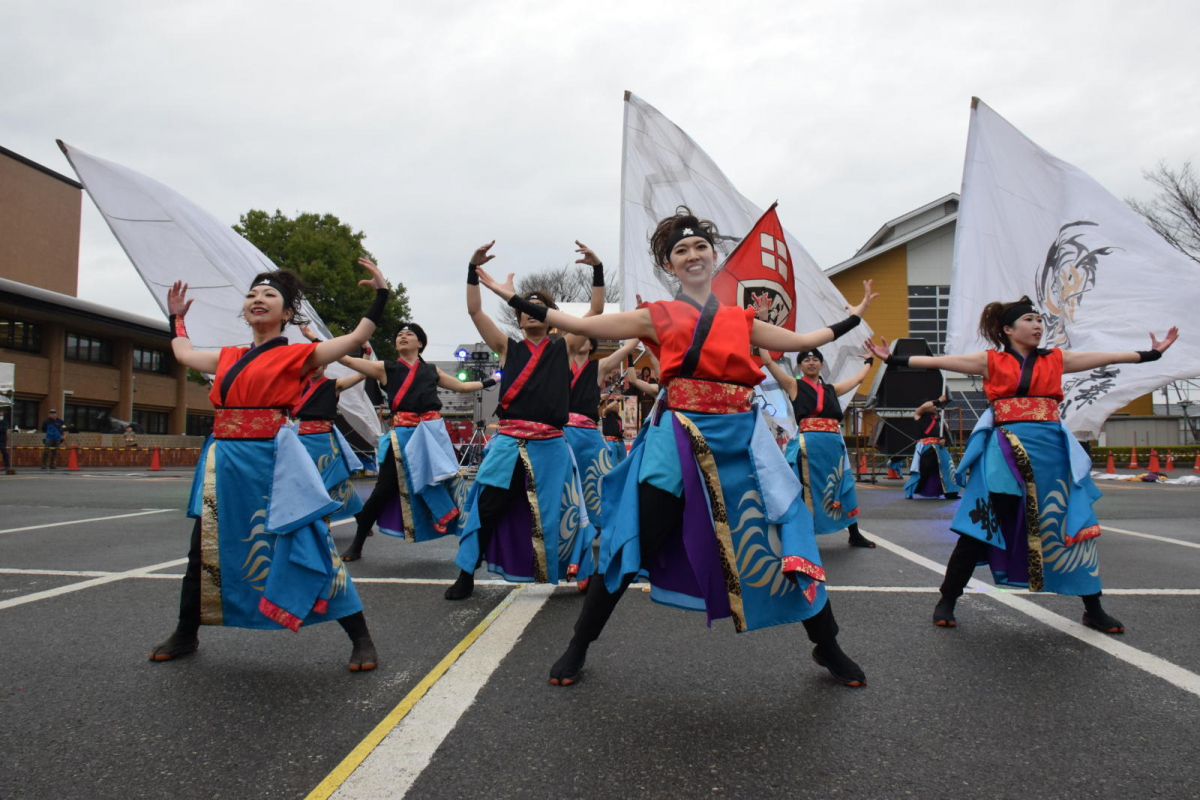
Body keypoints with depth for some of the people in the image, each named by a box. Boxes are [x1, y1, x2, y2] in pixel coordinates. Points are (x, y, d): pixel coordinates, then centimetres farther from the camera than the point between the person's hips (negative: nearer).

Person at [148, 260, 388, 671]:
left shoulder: (295, 355, 0)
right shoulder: (229, 358, 17)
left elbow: (356, 338, -4)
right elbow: (184, 353, 35)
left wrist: (381, 294, -6)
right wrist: (176, 317, 43)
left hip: (273, 460, -6)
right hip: (224, 460, 6)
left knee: (306, 546, -8)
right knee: (206, 550, 15)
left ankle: (360, 639, 0)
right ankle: (185, 636, 36)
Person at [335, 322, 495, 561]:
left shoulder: (431, 370, 16)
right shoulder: (386, 368, 10)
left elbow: (461, 386, 28)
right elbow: (347, 360, 5)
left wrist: (489, 381, 29)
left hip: (433, 432, 1)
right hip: (402, 434, -1)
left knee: (441, 485, -1)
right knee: (384, 490, -2)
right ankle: (357, 543, 12)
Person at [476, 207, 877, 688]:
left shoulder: (741, 320, 15)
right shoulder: (658, 317, 7)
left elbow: (801, 341, 27)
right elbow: (579, 326, 4)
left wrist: (852, 319, 34)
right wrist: (515, 300, 4)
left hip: (740, 440, 3)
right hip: (676, 440, -2)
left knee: (784, 541, 5)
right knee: (633, 546, -1)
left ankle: (828, 649, 27)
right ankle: (577, 648, 17)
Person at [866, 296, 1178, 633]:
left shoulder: (1056, 360, 13)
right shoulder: (991, 361, 4)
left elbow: (1108, 357, 17)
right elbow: (936, 361, 0)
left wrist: (1152, 353, 17)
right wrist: (894, 358, -5)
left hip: (1051, 451, 3)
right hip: (1005, 453, -3)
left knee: (1071, 526, 7)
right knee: (979, 528, -2)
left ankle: (1093, 609, 23)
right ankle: (947, 602, 9)